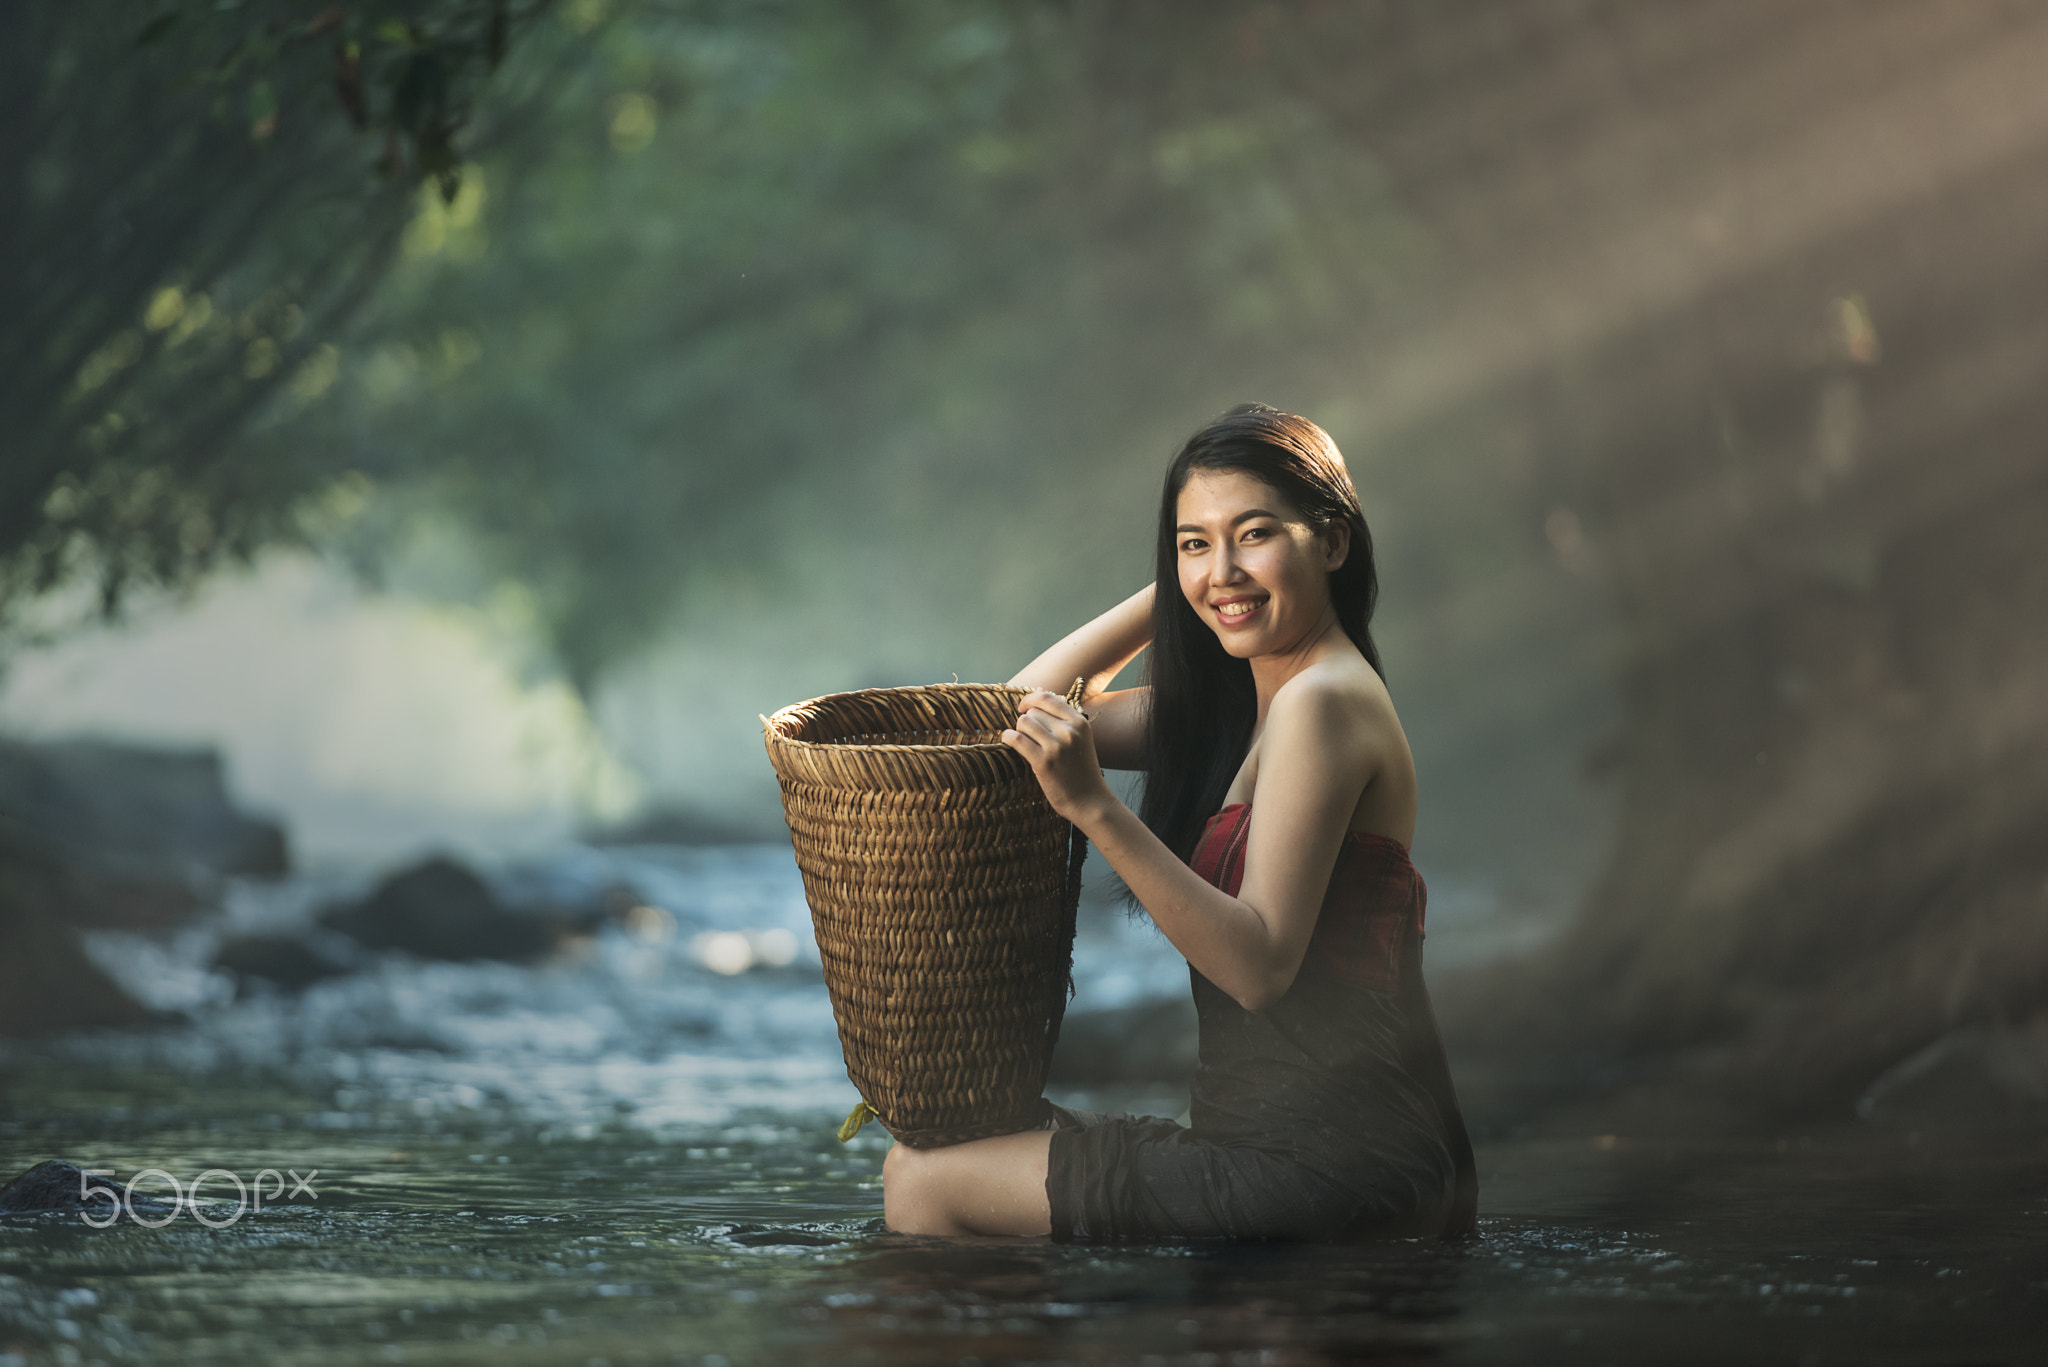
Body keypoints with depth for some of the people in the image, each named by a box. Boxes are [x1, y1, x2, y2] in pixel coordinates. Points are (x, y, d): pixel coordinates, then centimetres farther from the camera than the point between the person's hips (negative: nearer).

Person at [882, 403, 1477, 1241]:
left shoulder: (1322, 701, -16)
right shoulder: (1239, 700, 13)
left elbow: (1260, 966, -23)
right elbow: (1038, 699, 19)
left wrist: (1095, 809, -28)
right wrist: (1178, 583, 11)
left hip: (1331, 1165, -10)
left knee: (924, 1191, -9)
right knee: (917, 1162, 20)